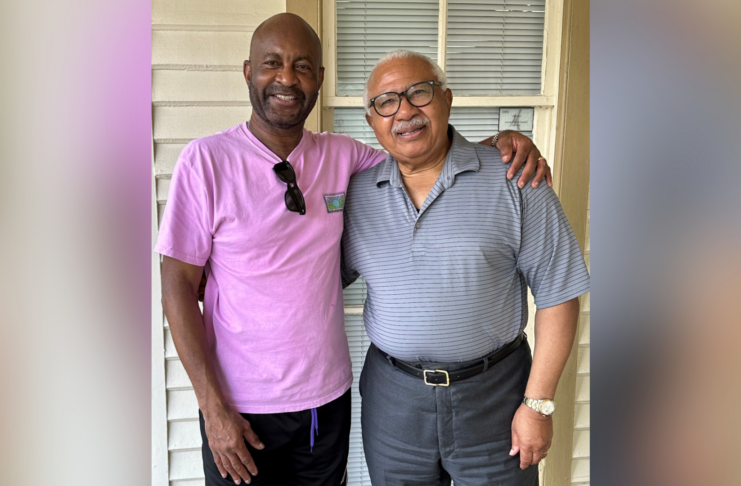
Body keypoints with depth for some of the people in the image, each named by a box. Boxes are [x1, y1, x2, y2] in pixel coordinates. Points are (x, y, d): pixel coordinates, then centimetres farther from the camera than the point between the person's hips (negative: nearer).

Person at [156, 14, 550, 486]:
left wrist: (503, 142, -10)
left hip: (328, 397, 3)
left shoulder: (342, 156, -2)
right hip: (239, 406, -3)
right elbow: (178, 286, -10)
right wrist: (213, 407, -12)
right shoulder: (206, 160, -11)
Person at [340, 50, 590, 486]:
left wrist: (538, 403, -9)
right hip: (393, 396, 3)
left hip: (494, 393, -2)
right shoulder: (356, 193, 0)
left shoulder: (513, 180, -9)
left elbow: (558, 292, -8)